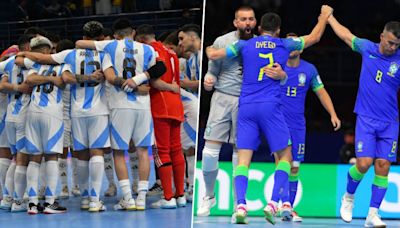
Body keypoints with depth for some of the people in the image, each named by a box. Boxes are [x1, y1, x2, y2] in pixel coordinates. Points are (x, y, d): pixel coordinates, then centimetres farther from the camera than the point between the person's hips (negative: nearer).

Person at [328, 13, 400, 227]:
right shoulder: (367, 48, 1)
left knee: (383, 166, -7)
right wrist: (329, 17, 29)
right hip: (366, 119, 0)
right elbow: (345, 35, 18)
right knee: (364, 163, -12)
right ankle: (349, 197, 17)